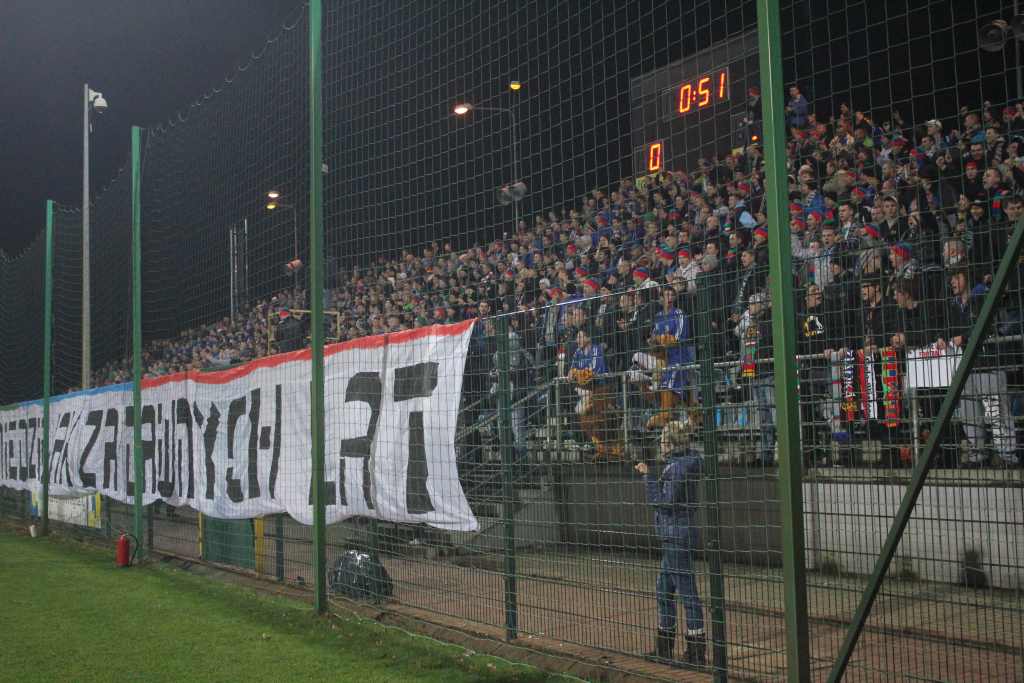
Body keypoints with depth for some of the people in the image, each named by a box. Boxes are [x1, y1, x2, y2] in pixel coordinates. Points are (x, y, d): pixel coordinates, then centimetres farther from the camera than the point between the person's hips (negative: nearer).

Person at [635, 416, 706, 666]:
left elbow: (664, 502, -19)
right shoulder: (683, 463, 11)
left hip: (678, 535, -10)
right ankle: (664, 649, 27)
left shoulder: (679, 467, -18)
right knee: (664, 591, 17)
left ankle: (697, 654, 3)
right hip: (673, 536, 10)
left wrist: (648, 475, -13)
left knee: (687, 594, -3)